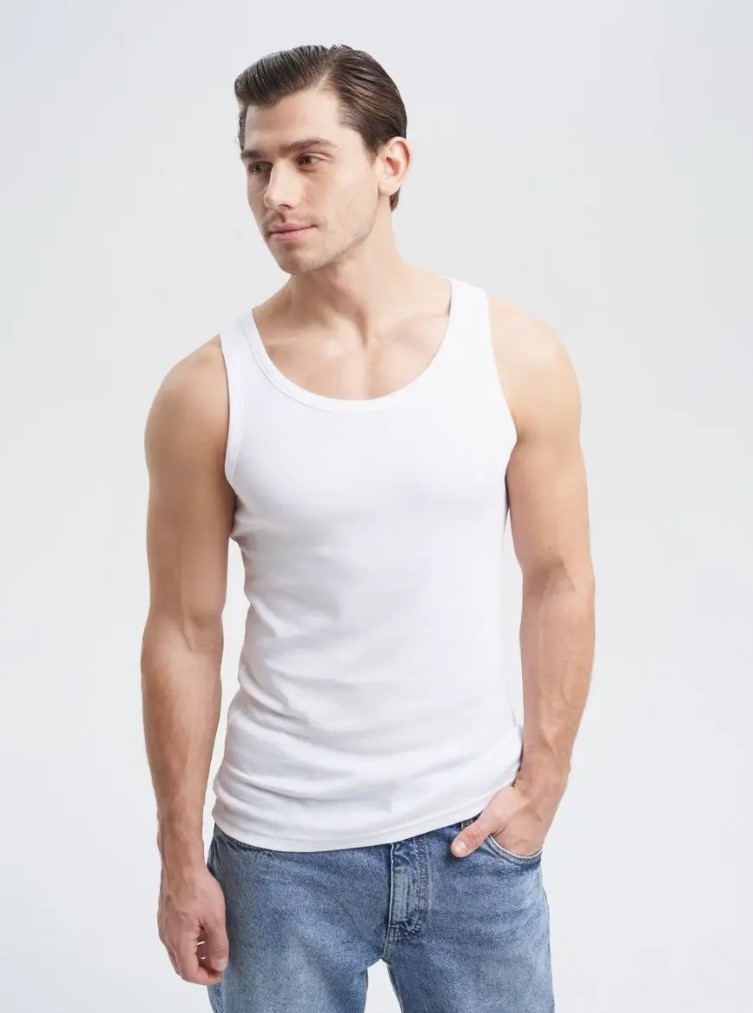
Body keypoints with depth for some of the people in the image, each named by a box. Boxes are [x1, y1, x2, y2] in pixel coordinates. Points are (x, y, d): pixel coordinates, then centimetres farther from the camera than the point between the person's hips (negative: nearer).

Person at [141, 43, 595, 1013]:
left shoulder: (517, 357, -5)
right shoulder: (206, 393, -8)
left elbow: (559, 581, 1)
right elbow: (184, 634, -4)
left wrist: (542, 784, -2)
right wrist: (181, 859, -1)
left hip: (471, 830, 1)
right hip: (279, 845, -1)